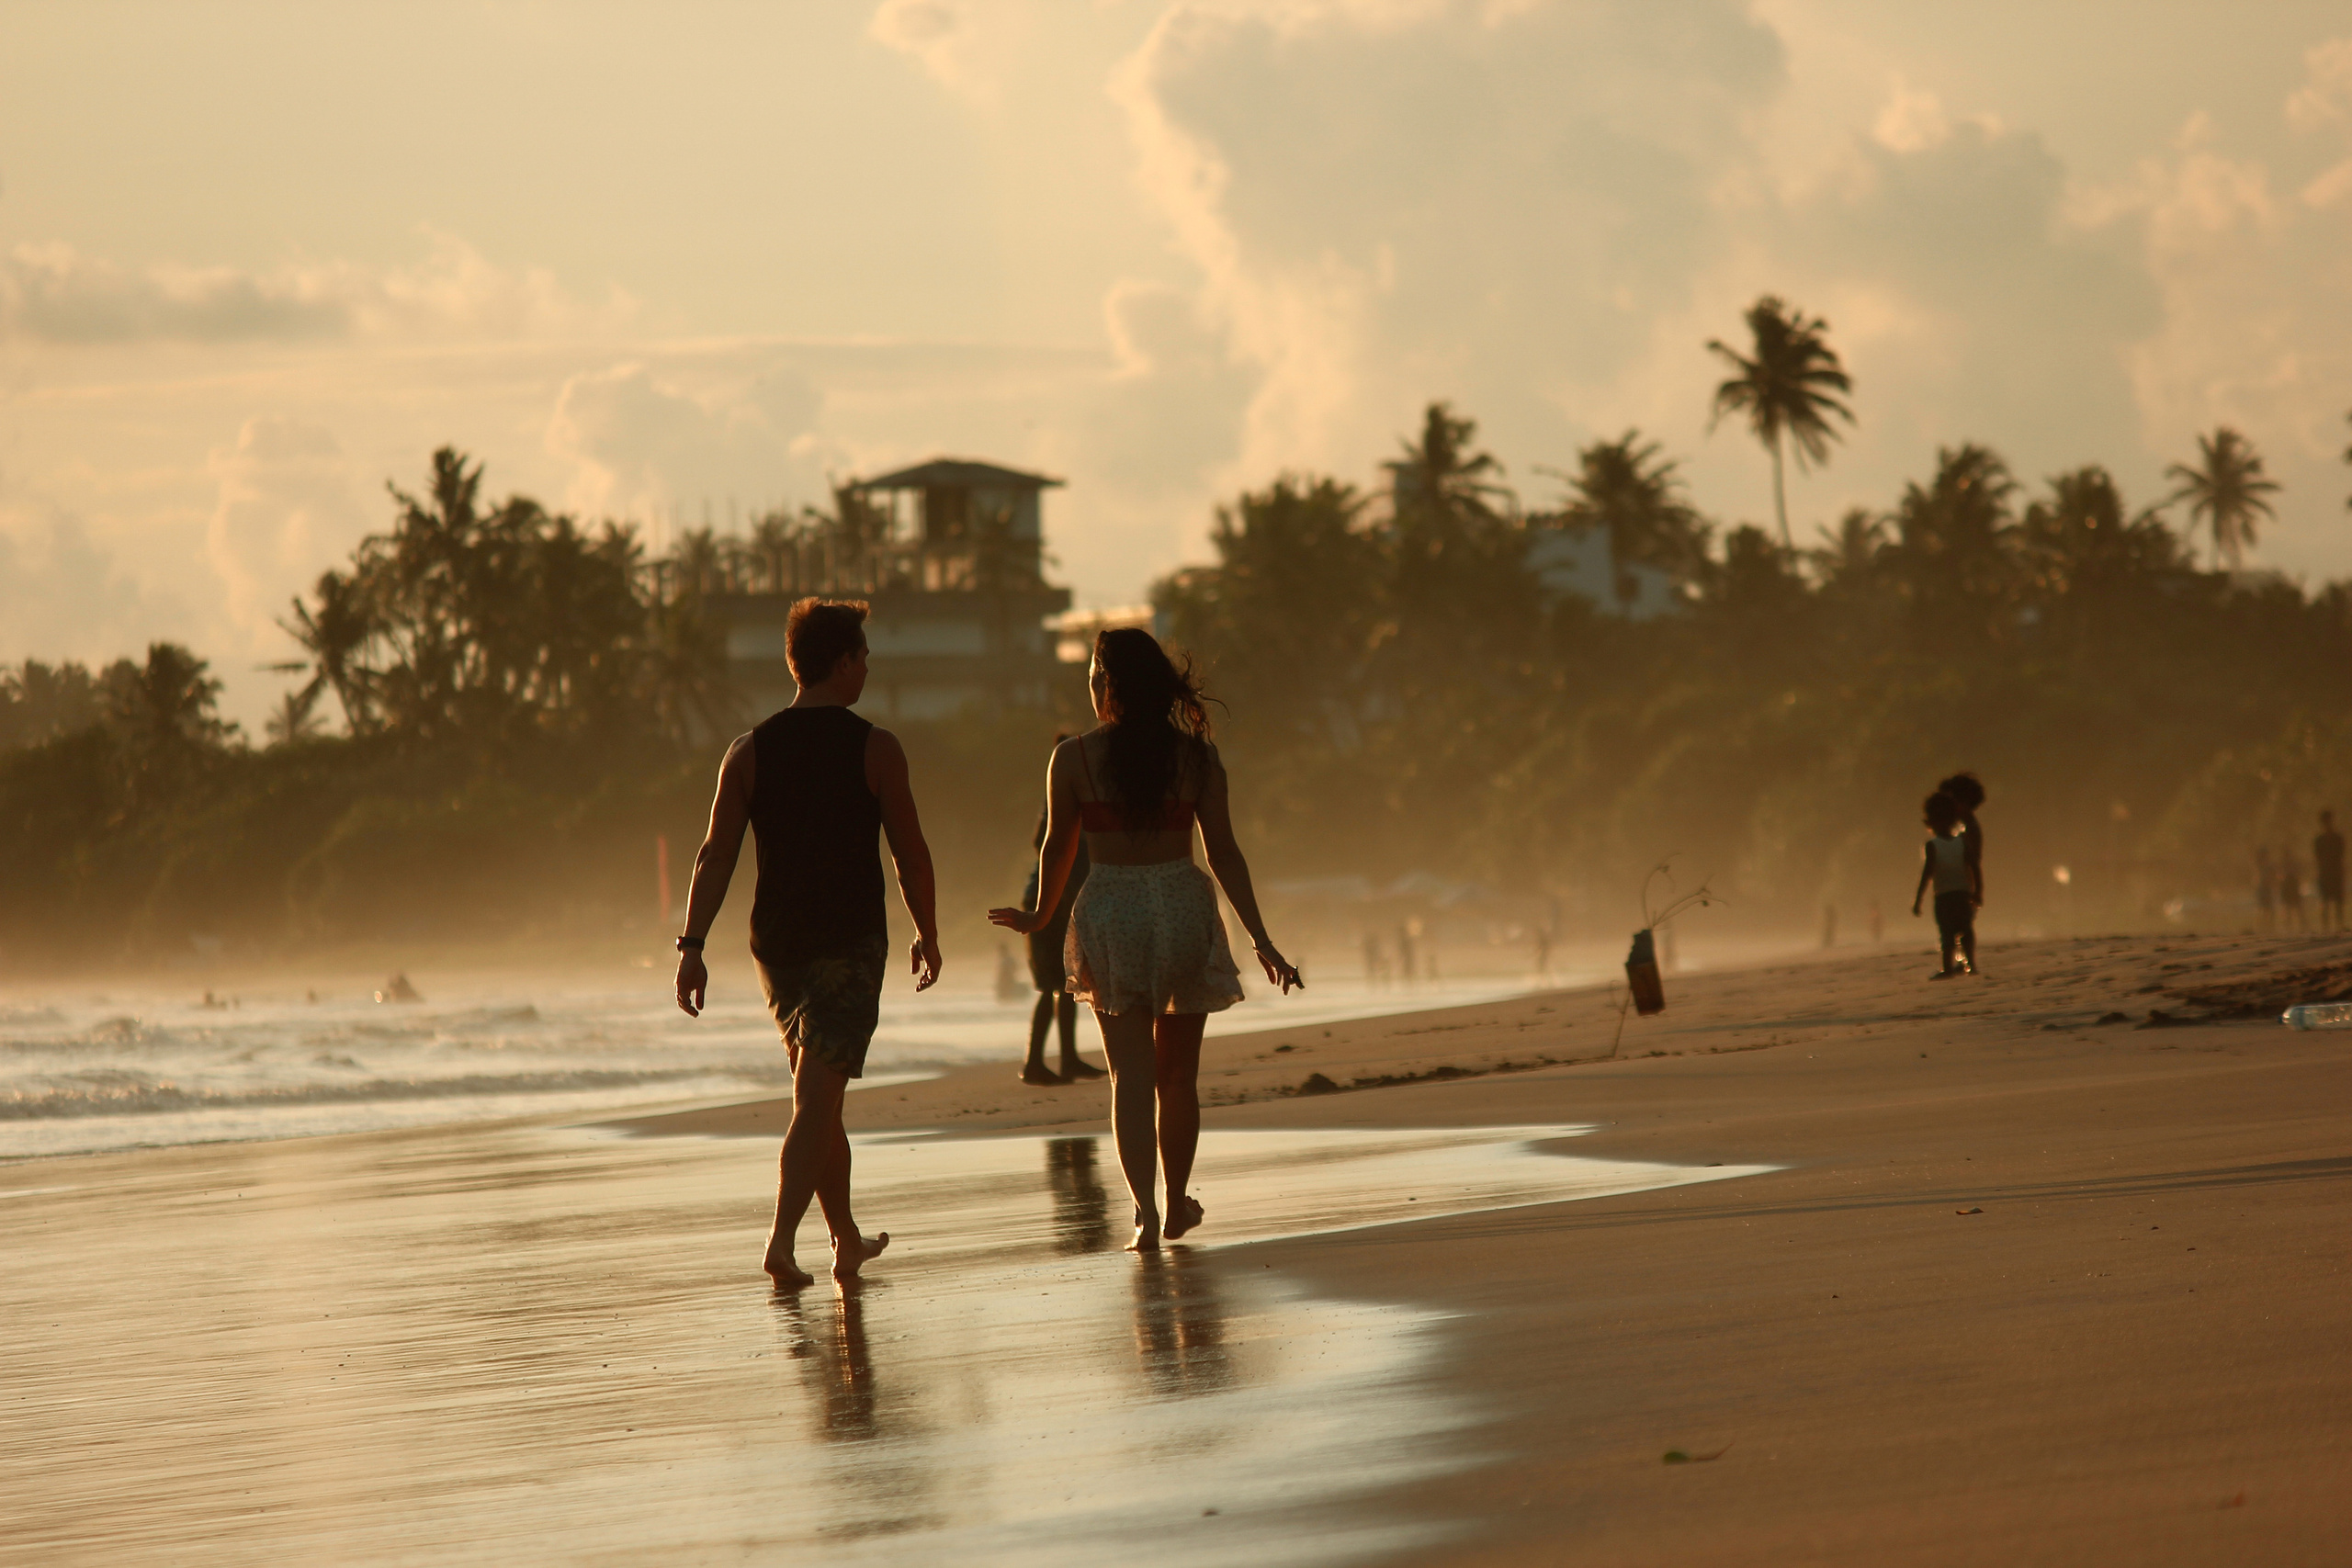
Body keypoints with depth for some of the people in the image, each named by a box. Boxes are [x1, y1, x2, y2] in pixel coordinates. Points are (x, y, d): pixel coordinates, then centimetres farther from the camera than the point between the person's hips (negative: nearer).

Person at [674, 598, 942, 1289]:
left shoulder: (749, 752, 3)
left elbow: (715, 855, -2)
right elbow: (910, 854, -2)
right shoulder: (875, 749, -6)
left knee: (819, 1097, 18)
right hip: (850, 941, -4)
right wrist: (928, 935, 11)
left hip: (776, 943, 4)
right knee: (817, 1101, -8)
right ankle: (782, 1241, -22)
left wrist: (692, 946, -3)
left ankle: (848, 1239, 27)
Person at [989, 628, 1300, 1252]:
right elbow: (1224, 854, -3)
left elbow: (1058, 849, 4)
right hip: (1184, 910, 1)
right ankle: (1176, 1205, 27)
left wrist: (1040, 915, 23)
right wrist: (1260, 940, 0)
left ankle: (1145, 1211, -14)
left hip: (1110, 915, -1)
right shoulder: (1197, 756, -3)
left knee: (1130, 1072, 0)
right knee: (1178, 1073, 15)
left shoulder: (1073, 759, -5)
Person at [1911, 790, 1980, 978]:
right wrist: (1978, 891, 8)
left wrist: (1918, 899, -8)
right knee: (1966, 929, 13)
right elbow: (1974, 868, -2)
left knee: (1947, 934, 0)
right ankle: (1970, 964, 17)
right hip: (1964, 893, 3)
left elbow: (1927, 874, -12)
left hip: (1943, 895, -3)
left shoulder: (1932, 846, -9)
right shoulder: (1963, 842, 0)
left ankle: (1948, 968, -3)